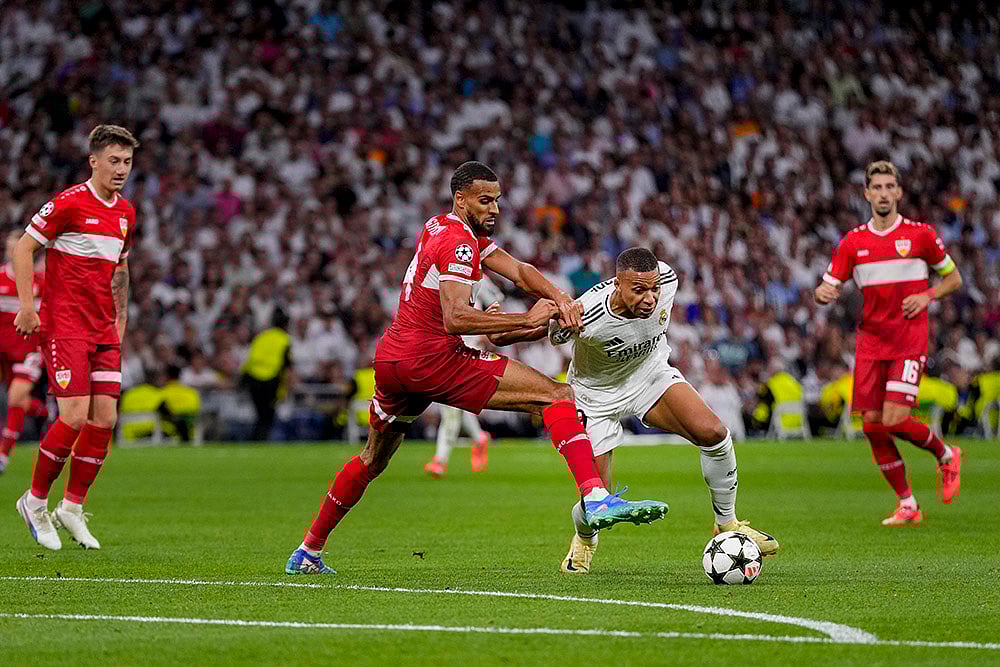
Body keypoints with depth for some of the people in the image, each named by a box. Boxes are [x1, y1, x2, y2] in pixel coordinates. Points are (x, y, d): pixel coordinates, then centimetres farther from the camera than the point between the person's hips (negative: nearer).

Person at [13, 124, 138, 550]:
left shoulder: (126, 214, 11)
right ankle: (35, 501, 5)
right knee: (75, 416, -13)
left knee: (105, 419, 0)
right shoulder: (69, 203, -10)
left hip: (104, 331, 7)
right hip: (64, 326, -7)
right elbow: (23, 248, -8)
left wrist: (121, 316, 20)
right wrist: (27, 307, -13)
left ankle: (72, 508, 13)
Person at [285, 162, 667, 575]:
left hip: (390, 359, 9)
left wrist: (560, 298, -7)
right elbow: (455, 319, -25)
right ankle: (595, 498, -30)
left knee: (373, 459, 28)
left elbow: (519, 272, 10)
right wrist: (527, 320, -24)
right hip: (432, 358, -9)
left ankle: (308, 551, 33)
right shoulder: (458, 243, -12)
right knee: (557, 396, -12)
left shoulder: (439, 229, 19)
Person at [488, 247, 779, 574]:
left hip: (651, 373, 3)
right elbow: (544, 328, -17)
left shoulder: (667, 279, -25)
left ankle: (727, 524, 0)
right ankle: (584, 540, 35)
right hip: (598, 395, -3)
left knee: (713, 432, -23)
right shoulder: (584, 319, -39)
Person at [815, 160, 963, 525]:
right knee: (873, 425, -2)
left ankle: (946, 455, 14)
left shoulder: (921, 234, 0)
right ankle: (907, 505, 11)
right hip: (870, 342, 4)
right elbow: (827, 287, 8)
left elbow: (953, 278, 9)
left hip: (909, 342, -4)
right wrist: (823, 293, -16)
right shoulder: (852, 242, 6)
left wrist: (927, 296, -10)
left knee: (895, 420, -16)